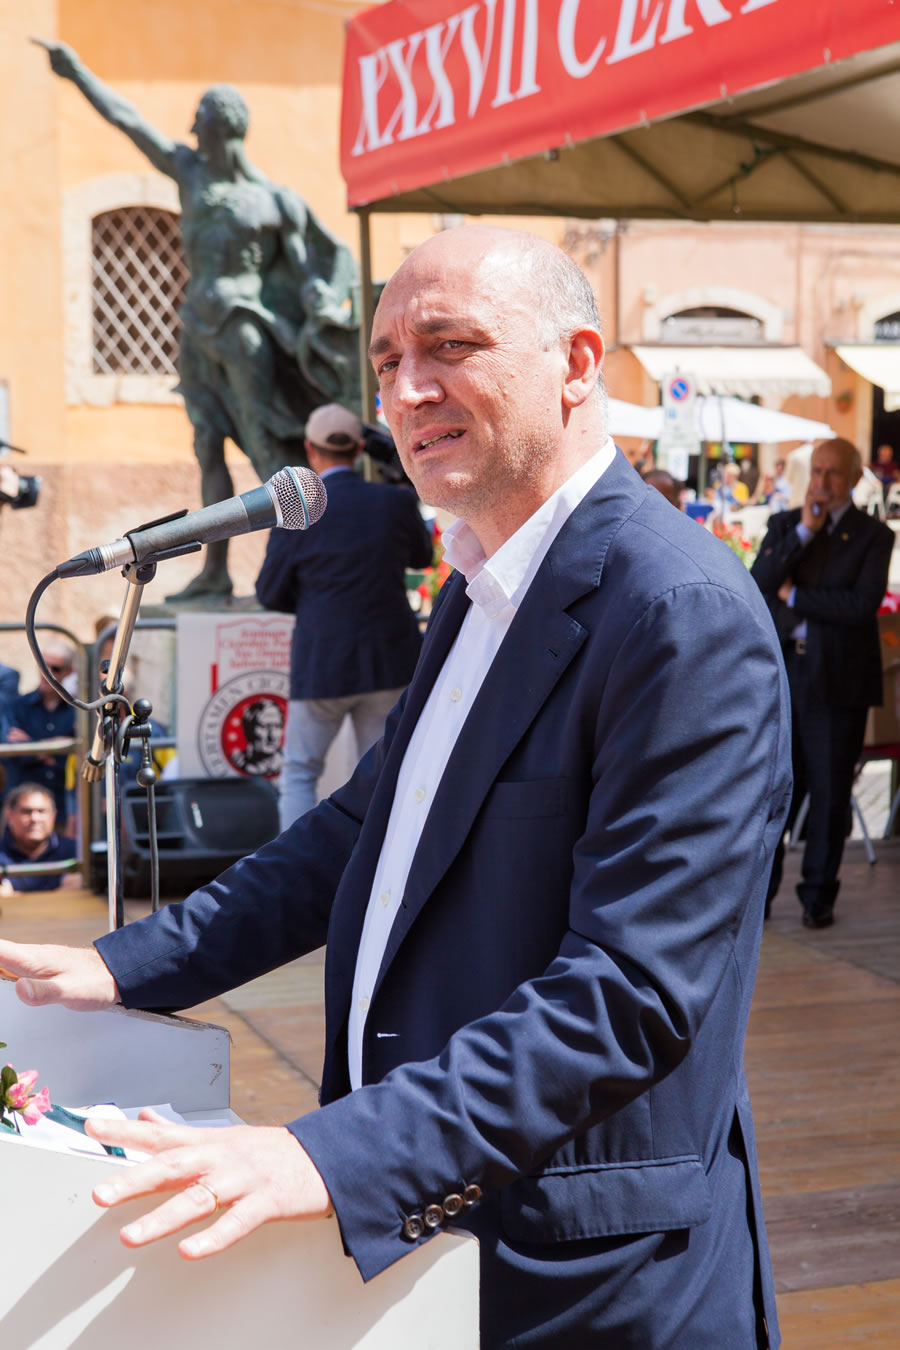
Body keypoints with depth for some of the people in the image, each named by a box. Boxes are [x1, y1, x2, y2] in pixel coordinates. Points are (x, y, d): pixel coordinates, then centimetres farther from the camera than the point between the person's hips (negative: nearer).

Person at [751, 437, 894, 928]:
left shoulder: (873, 536, 0)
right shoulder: (784, 524, 10)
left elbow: (863, 604, -15)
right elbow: (757, 584, -5)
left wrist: (795, 596, -9)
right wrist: (804, 532, -11)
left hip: (837, 680, -2)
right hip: (781, 674, 2)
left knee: (830, 792, 4)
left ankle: (818, 896, 16)